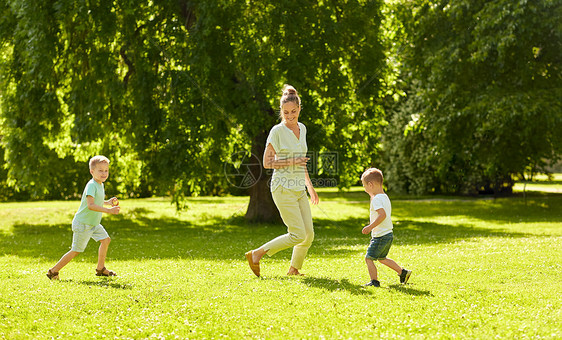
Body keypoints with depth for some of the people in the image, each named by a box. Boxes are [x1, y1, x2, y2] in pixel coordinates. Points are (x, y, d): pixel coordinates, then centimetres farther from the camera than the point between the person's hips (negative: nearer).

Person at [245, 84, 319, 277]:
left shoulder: (302, 128, 11)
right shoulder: (277, 131, -10)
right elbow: (267, 163, -10)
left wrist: (310, 186, 23)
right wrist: (291, 162, -19)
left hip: (299, 190, 7)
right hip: (283, 188, -7)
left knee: (309, 234, 6)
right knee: (297, 235, -12)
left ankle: (294, 269, 26)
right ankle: (256, 254, -3)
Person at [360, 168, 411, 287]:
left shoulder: (376, 199, -18)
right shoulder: (385, 197, 11)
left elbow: (382, 215, -30)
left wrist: (370, 227, -27)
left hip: (380, 236, -10)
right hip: (388, 234, 10)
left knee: (369, 258, -4)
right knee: (381, 258, 24)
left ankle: (374, 281, -5)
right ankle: (403, 272, 27)